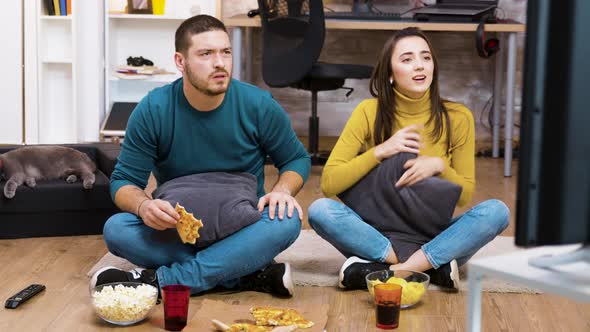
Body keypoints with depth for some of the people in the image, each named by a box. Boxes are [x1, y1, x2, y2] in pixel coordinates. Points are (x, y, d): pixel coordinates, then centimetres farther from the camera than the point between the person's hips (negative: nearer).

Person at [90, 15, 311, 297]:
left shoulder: (259, 106, -9)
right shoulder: (153, 110, -10)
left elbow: (297, 159, 5)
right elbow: (124, 181, -5)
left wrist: (283, 190, -19)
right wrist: (143, 205, -30)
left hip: (242, 230, 0)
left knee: (286, 220, -32)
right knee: (116, 229, -28)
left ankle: (159, 281, -32)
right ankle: (252, 276, -27)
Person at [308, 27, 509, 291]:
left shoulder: (457, 117, -3)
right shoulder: (369, 112, -4)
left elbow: (464, 196, 3)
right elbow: (329, 184, -9)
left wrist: (439, 166, -17)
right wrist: (380, 151, -20)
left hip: (434, 236, 1)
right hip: (377, 234, -1)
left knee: (496, 211, -26)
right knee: (320, 210, -28)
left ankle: (390, 271, -29)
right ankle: (430, 266, -27)